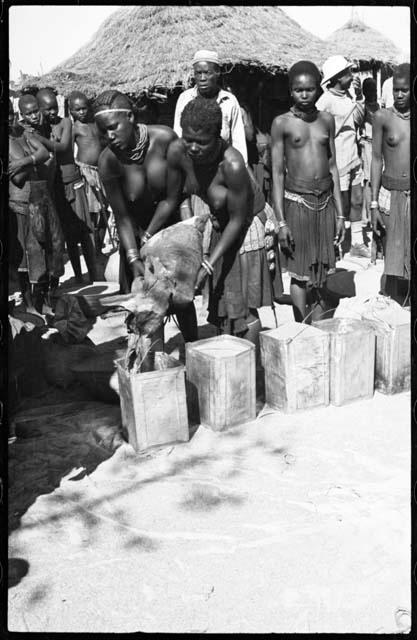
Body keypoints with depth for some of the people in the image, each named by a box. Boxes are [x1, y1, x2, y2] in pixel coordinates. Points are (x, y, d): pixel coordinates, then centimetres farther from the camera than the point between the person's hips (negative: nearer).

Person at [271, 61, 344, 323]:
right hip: (296, 202, -4)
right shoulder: (282, 123, -3)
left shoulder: (327, 120, 8)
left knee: (324, 273, 7)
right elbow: (277, 173, -4)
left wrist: (340, 213, 8)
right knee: (299, 274, 2)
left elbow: (333, 167, 11)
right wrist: (281, 221, -9)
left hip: (326, 202, 4)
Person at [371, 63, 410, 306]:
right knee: (394, 262, 3)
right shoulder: (383, 117, 0)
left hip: (409, 195, 1)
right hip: (391, 195, -1)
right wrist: (374, 204, -3)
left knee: (407, 259, 3)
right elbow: (377, 160, 1)